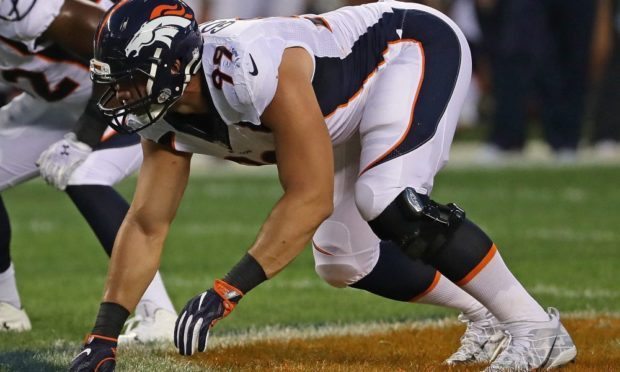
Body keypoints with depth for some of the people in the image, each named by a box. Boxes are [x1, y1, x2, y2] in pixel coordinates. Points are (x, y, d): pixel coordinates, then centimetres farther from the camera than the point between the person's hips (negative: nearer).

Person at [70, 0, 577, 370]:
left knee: (387, 203, -30)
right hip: (355, 106, 9)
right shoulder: (166, 115, -12)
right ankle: (490, 318, 24)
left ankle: (536, 327, -19)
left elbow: (311, 197, -37)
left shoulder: (252, 69, -38)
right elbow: (146, 226, -5)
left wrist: (230, 289, -40)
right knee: (343, 263, 6)